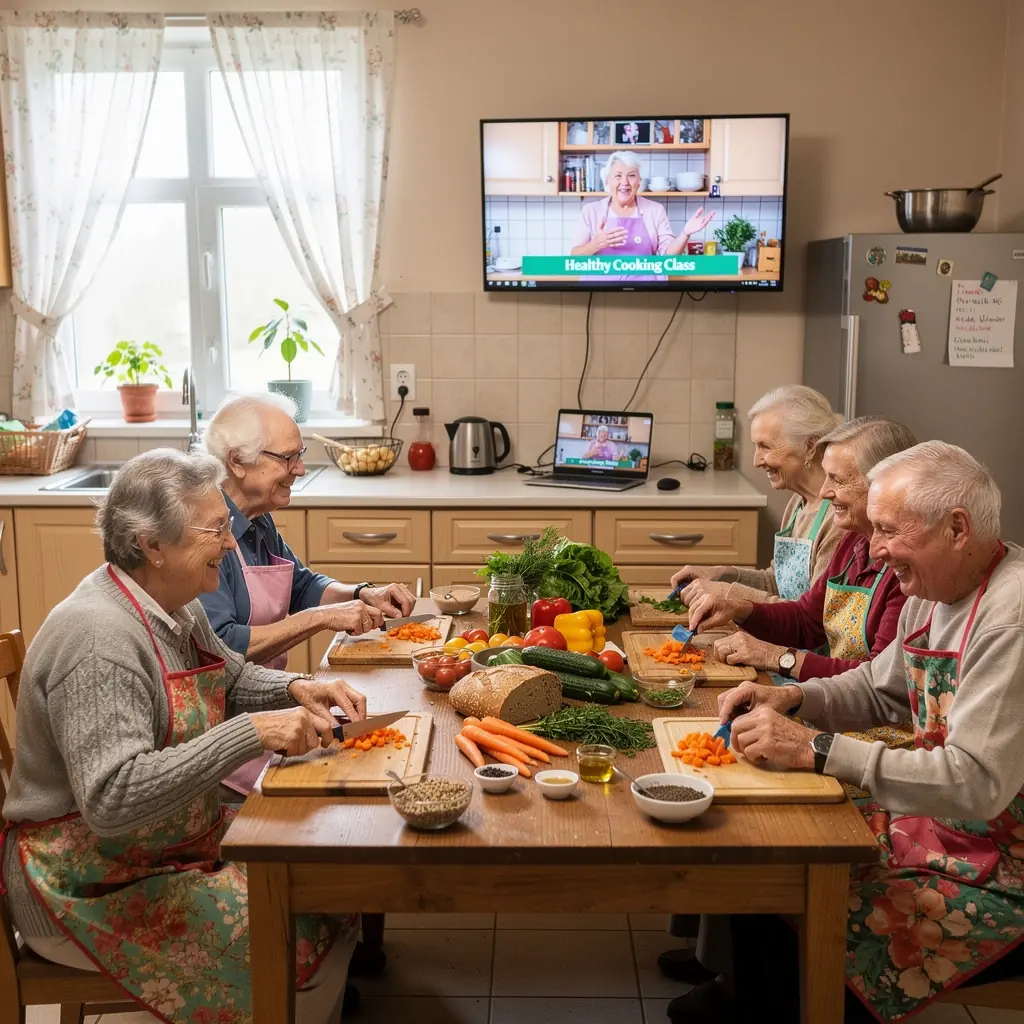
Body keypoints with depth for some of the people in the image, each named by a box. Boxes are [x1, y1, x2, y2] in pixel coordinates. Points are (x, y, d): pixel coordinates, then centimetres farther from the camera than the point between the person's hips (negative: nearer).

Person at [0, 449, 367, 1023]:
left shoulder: (175, 609, 2)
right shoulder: (99, 637, -27)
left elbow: (229, 678, 20)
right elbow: (111, 798, -35)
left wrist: (297, 688, -2)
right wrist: (252, 732, -36)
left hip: (183, 839, 9)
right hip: (91, 886, -9)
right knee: (310, 943, -18)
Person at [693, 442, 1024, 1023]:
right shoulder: (935, 592, 3)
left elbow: (976, 783, -32)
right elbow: (880, 690, 17)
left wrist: (816, 750, -29)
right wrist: (792, 698, -2)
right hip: (933, 816, 9)